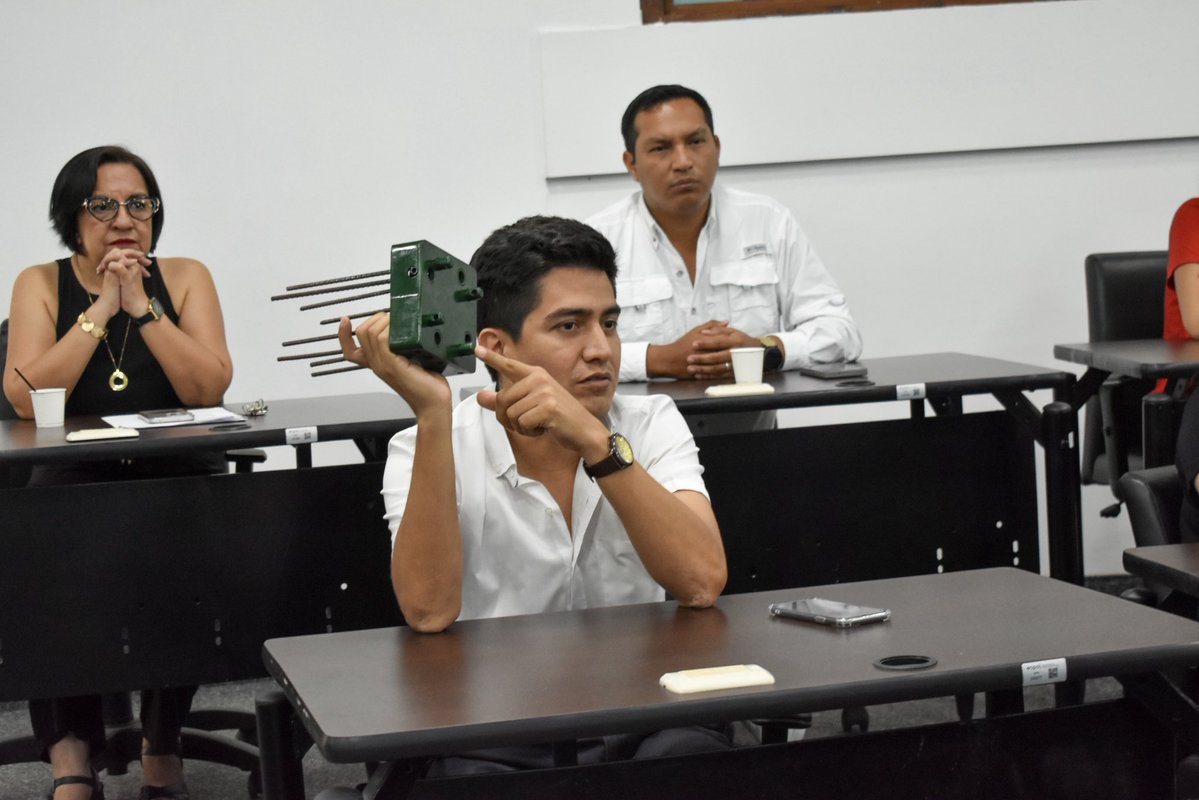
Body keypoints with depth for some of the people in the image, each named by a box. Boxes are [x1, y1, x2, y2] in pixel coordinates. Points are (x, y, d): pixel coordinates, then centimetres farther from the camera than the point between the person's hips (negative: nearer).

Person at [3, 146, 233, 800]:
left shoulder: (185, 278, 8)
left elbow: (210, 389, -7)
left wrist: (141, 306, -10)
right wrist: (99, 311, -9)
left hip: (177, 476, 0)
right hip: (74, 482, 0)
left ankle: (162, 746, -11)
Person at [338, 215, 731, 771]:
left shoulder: (652, 426, 1)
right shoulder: (425, 449, -4)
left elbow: (702, 582, -16)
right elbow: (429, 610, -21)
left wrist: (596, 442, -27)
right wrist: (431, 413, -26)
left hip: (638, 722, 2)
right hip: (492, 741, -2)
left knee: (695, 748, -31)